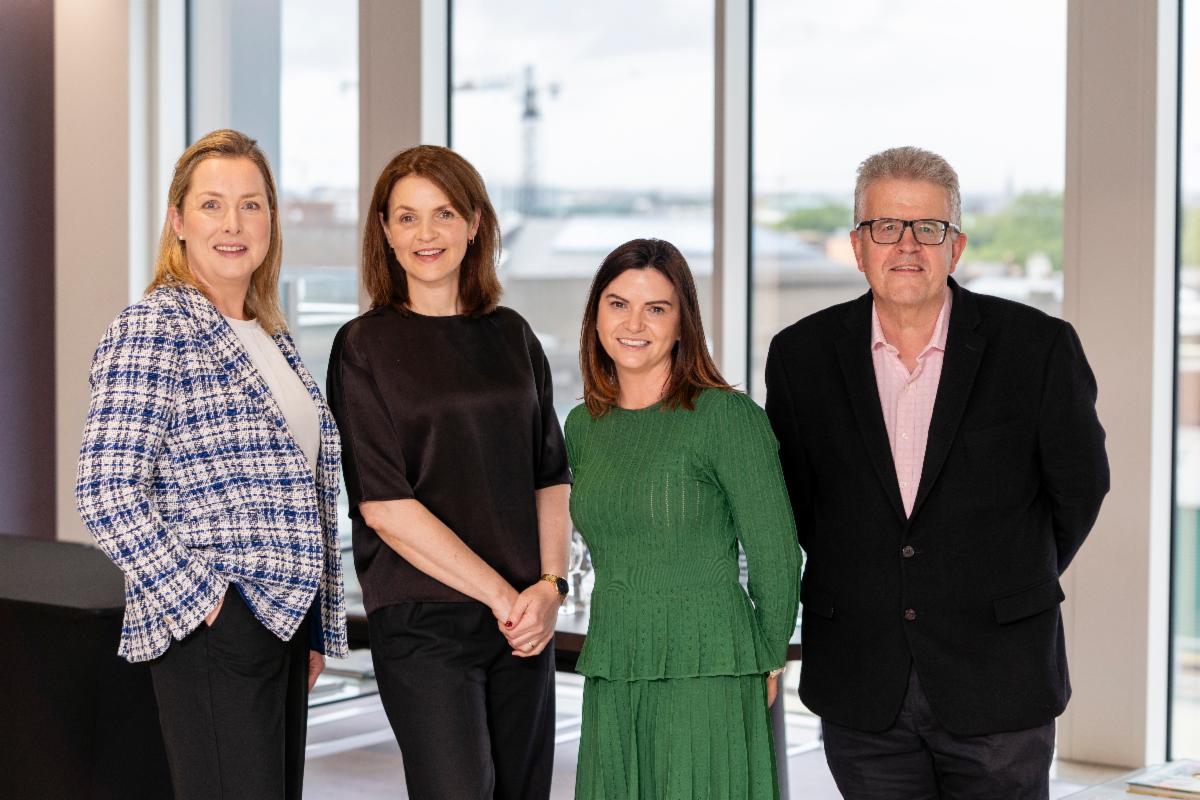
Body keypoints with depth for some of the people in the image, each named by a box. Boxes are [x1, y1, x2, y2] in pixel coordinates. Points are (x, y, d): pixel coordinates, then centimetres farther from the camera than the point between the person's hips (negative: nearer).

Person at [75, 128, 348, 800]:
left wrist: (319, 629, 17)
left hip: (285, 617, 8)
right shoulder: (153, 330, -10)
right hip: (214, 627, -8)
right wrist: (203, 600, -17)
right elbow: (108, 493, -18)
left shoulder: (270, 335, 15)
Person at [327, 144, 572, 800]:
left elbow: (551, 476, 13)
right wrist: (500, 594, -11)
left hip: (525, 618, 5)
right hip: (423, 622, -4)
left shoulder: (511, 336, 11)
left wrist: (548, 586, -3)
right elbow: (383, 505, -9)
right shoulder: (364, 347, -2)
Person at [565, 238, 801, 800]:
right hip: (610, 686, 5)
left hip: (705, 682, -5)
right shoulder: (583, 427, 10)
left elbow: (775, 558, -5)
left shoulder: (728, 417, -9)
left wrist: (766, 663, 4)